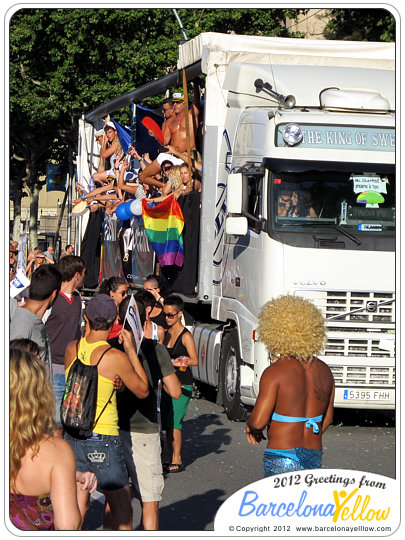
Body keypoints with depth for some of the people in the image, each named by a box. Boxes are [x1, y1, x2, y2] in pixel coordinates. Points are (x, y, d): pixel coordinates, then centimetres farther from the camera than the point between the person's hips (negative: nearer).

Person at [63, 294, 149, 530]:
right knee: (122, 512, 8)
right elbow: (143, 391, -2)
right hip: (103, 438, -6)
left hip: (72, 434, 6)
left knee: (78, 506, 13)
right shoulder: (116, 358, -16)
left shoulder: (72, 349, 0)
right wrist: (131, 350, 0)